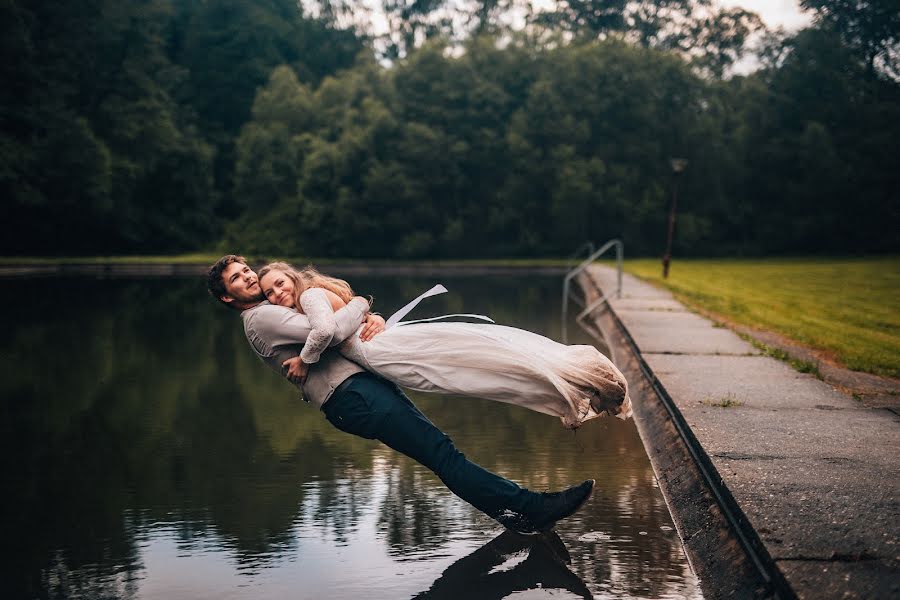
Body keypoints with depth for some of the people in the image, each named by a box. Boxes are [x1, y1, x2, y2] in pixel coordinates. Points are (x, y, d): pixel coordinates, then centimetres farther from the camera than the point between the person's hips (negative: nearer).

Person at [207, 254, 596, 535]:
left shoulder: (276, 310, 28)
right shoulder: (261, 319, -4)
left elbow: (343, 323, 23)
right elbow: (330, 330, -18)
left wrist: (373, 319, -1)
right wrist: (360, 303, 3)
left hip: (364, 379, 10)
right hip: (349, 395, -10)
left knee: (436, 447, -1)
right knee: (438, 449, -17)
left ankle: (516, 511, -7)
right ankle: (527, 506, -22)